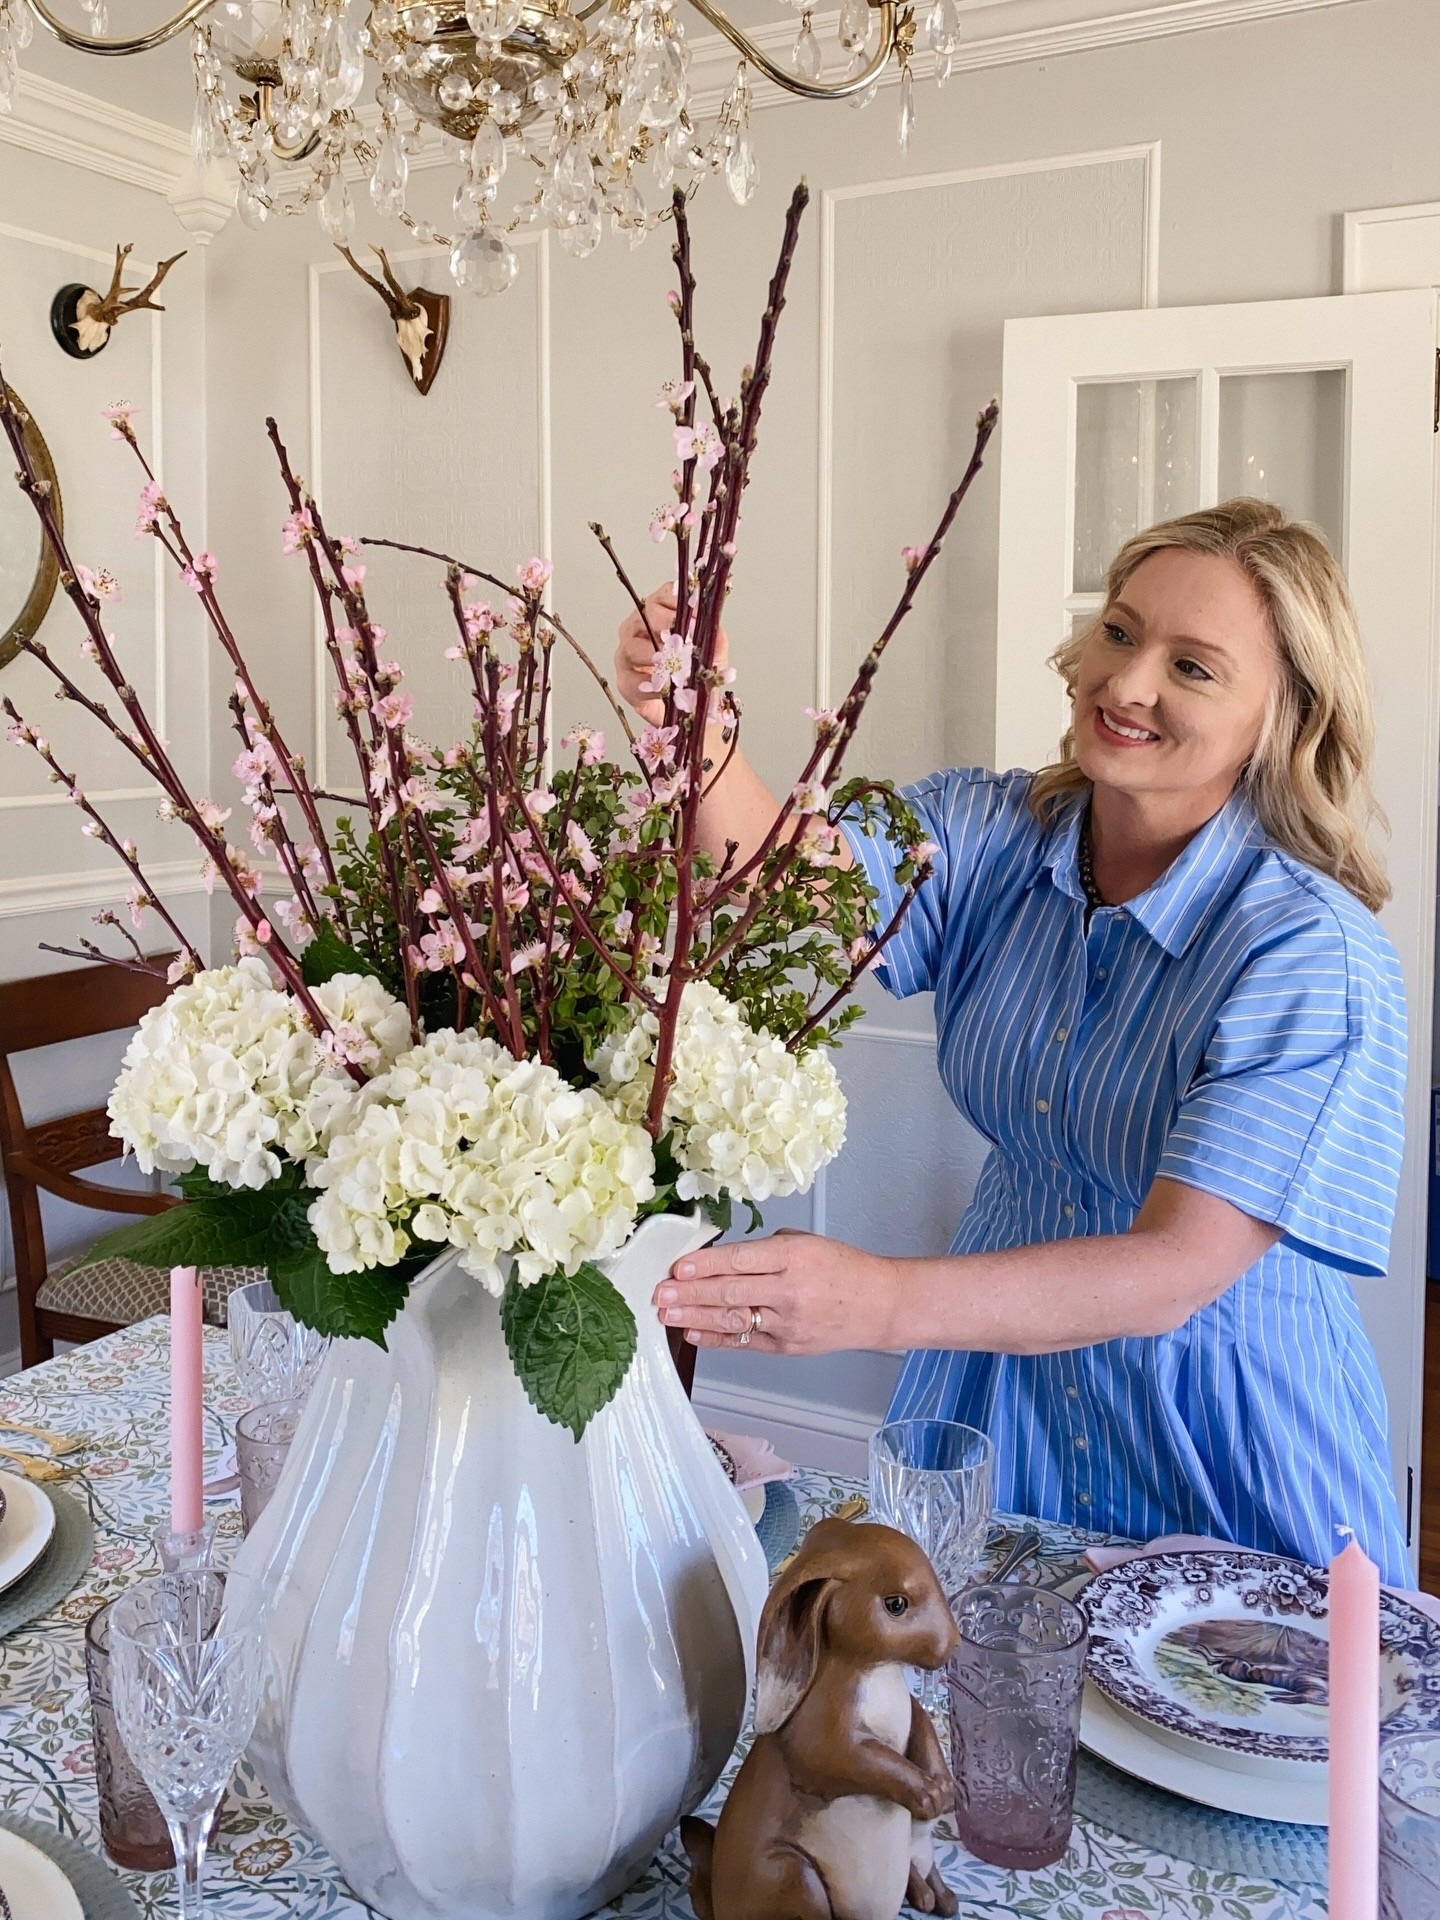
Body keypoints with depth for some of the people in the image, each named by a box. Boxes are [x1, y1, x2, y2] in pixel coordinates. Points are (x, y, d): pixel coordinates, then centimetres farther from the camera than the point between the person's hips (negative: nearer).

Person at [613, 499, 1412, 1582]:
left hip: (1217, 1439, -4)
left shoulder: (1313, 954, -23)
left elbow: (1180, 1267, -31)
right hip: (995, 1389, 4)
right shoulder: (989, 835, -7)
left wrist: (882, 1303, -44)